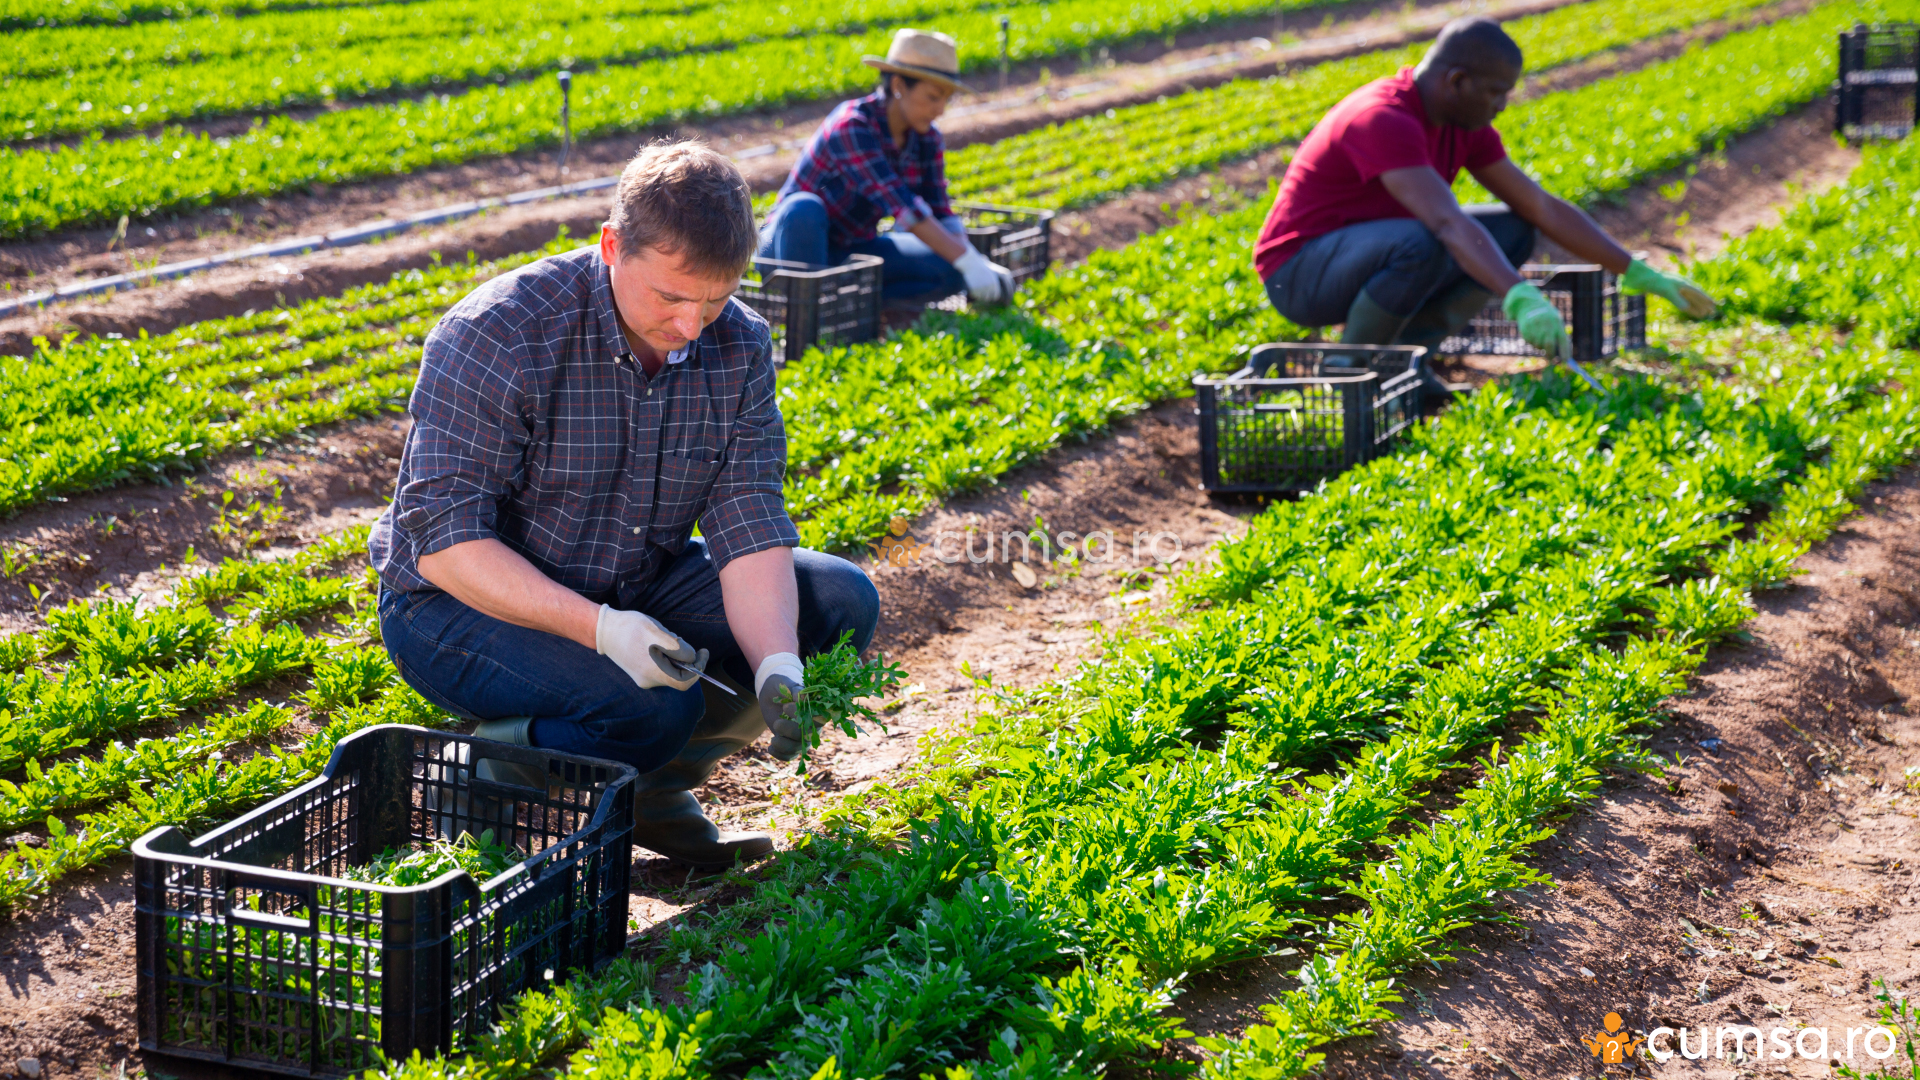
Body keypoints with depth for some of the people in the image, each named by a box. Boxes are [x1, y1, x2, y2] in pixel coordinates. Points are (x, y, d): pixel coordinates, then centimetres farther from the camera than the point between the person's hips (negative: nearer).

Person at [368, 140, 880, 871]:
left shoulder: (738, 348, -8)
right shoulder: (494, 338, -26)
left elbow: (748, 527, -12)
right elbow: (444, 540, -27)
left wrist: (779, 668, -30)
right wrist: (600, 627, -38)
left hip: (634, 588, 7)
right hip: (464, 601, -6)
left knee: (841, 601, -7)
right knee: (656, 701, -32)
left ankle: (655, 783, 6)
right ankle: (487, 775, -3)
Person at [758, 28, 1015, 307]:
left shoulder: (927, 139, -2)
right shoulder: (851, 127, -26)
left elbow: (940, 213, -2)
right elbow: (900, 204, -33)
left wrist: (978, 261, -21)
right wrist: (967, 260, -37)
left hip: (854, 251, 6)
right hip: (793, 244, -6)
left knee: (952, 273, -17)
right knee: (804, 210, -42)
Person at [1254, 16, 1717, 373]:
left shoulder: (1465, 125, 1)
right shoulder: (1384, 121, -29)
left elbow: (1543, 208, 4)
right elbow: (1449, 222, -43)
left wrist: (1640, 274, 1)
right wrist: (1520, 299, -54)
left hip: (1369, 255, 9)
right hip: (1299, 270, -9)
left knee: (1514, 231, 0)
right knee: (1421, 244, -38)